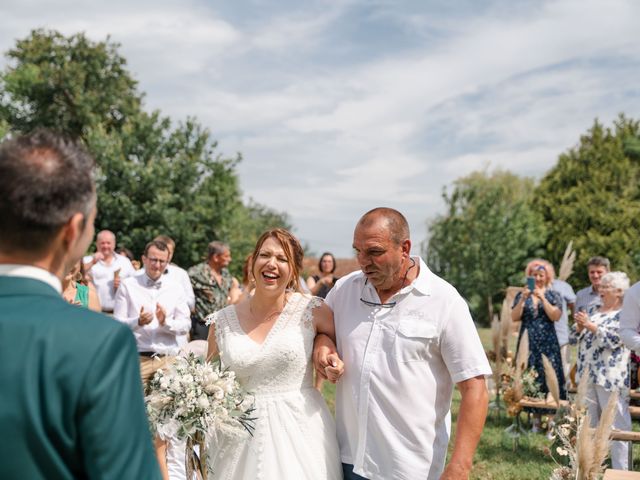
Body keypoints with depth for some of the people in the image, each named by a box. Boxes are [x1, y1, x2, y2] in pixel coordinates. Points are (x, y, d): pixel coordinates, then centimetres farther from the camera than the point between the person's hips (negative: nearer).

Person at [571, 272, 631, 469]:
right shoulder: (598, 311, 16)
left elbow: (614, 339, -19)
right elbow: (584, 338, 20)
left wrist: (591, 326, -18)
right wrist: (580, 327, 1)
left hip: (611, 376, -8)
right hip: (589, 373, 8)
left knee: (616, 423, -4)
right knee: (589, 421, 15)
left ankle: (620, 469, 1)